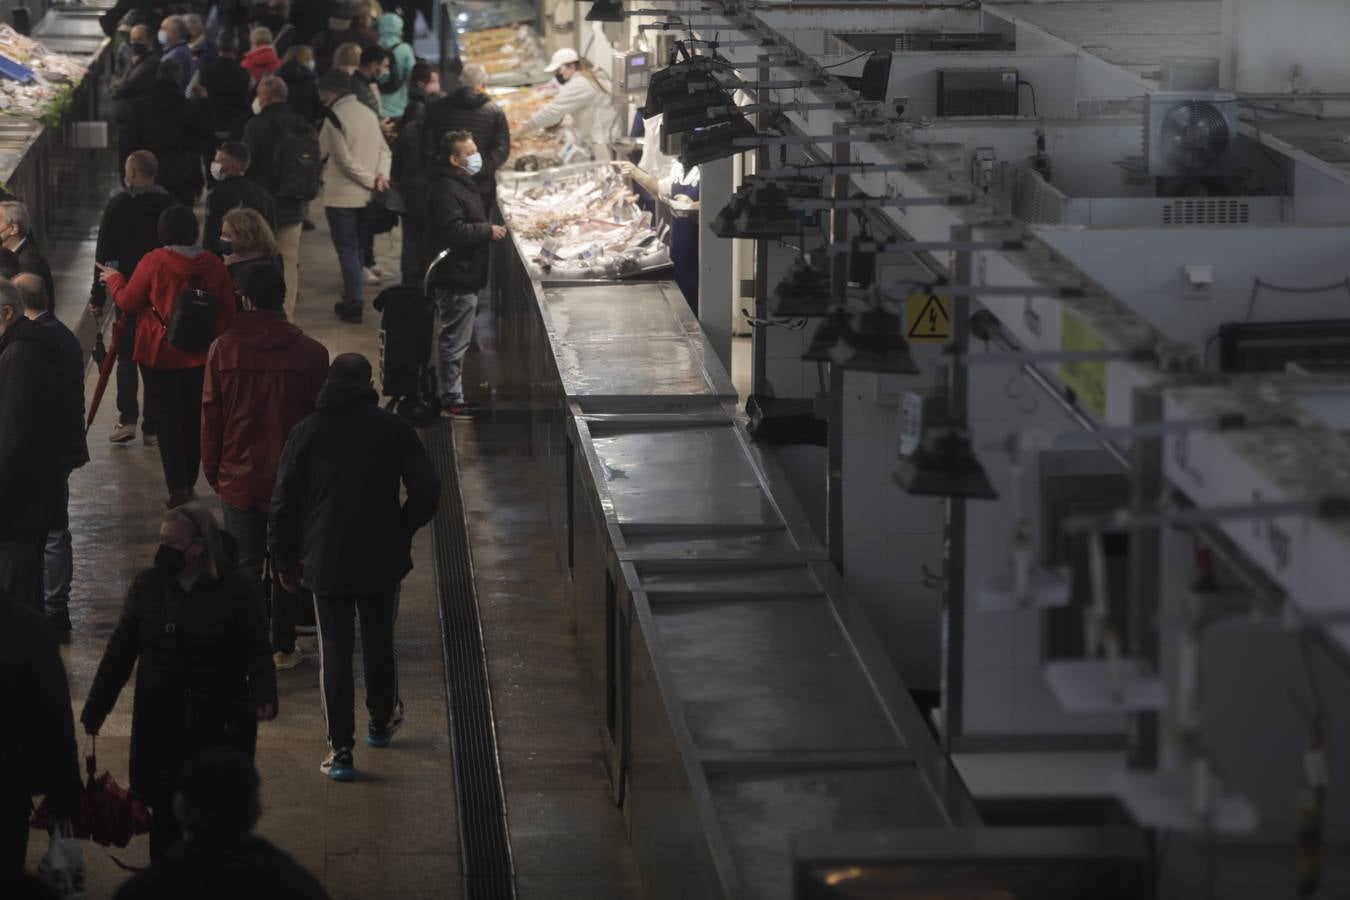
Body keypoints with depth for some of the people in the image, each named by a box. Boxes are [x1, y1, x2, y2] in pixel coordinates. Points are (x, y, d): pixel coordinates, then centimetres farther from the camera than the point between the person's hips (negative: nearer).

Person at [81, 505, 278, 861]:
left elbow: (256, 652, -10)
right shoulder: (147, 585, -1)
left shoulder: (235, 591, -10)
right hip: (158, 719, 2)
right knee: (164, 805, 6)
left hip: (219, 722, -2)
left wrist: (263, 695, -29)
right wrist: (95, 709, 7)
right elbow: (120, 651, 6)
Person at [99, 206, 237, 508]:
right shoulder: (213, 264, -6)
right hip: (202, 356, 3)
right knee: (194, 417, 15)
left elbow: (128, 302, -6)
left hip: (161, 355, -3)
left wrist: (114, 279, 13)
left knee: (167, 419, 4)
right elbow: (229, 310, 0)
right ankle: (189, 482, 22)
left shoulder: (154, 262, -15)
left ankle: (177, 487, 0)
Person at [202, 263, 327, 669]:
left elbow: (210, 418, -3)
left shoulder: (223, 350, -10)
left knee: (246, 566, 8)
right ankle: (283, 647, 20)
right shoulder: (311, 353, -11)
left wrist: (212, 469, 10)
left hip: (239, 479, 0)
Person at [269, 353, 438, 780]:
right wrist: (403, 530, 9)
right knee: (379, 643, 19)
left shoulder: (306, 432, -1)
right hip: (383, 560, 1)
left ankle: (340, 750, -2)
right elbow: (427, 490, -8)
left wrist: (285, 561, 9)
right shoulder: (393, 428, -2)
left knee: (334, 652, 3)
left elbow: (283, 504, -1)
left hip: (326, 563, -1)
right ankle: (381, 722, 38)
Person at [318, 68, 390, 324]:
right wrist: (381, 174, -5)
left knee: (347, 249, -2)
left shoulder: (334, 117, -15)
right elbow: (383, 148, 9)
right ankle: (352, 300, 23)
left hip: (342, 195, -7)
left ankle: (353, 305, -3)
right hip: (366, 196, 7)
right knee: (356, 247, 17)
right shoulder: (369, 113, 7)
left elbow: (344, 159, -17)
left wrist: (372, 180, -10)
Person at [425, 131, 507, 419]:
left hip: (465, 277, 11)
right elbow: (454, 231, -28)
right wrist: (488, 231, -19)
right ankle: (451, 401, 1)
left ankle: (453, 394, 26)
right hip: (456, 278, -11)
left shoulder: (462, 184, 15)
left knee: (454, 340, 17)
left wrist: (488, 229, 11)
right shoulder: (447, 190, -20)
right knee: (454, 341, -4)